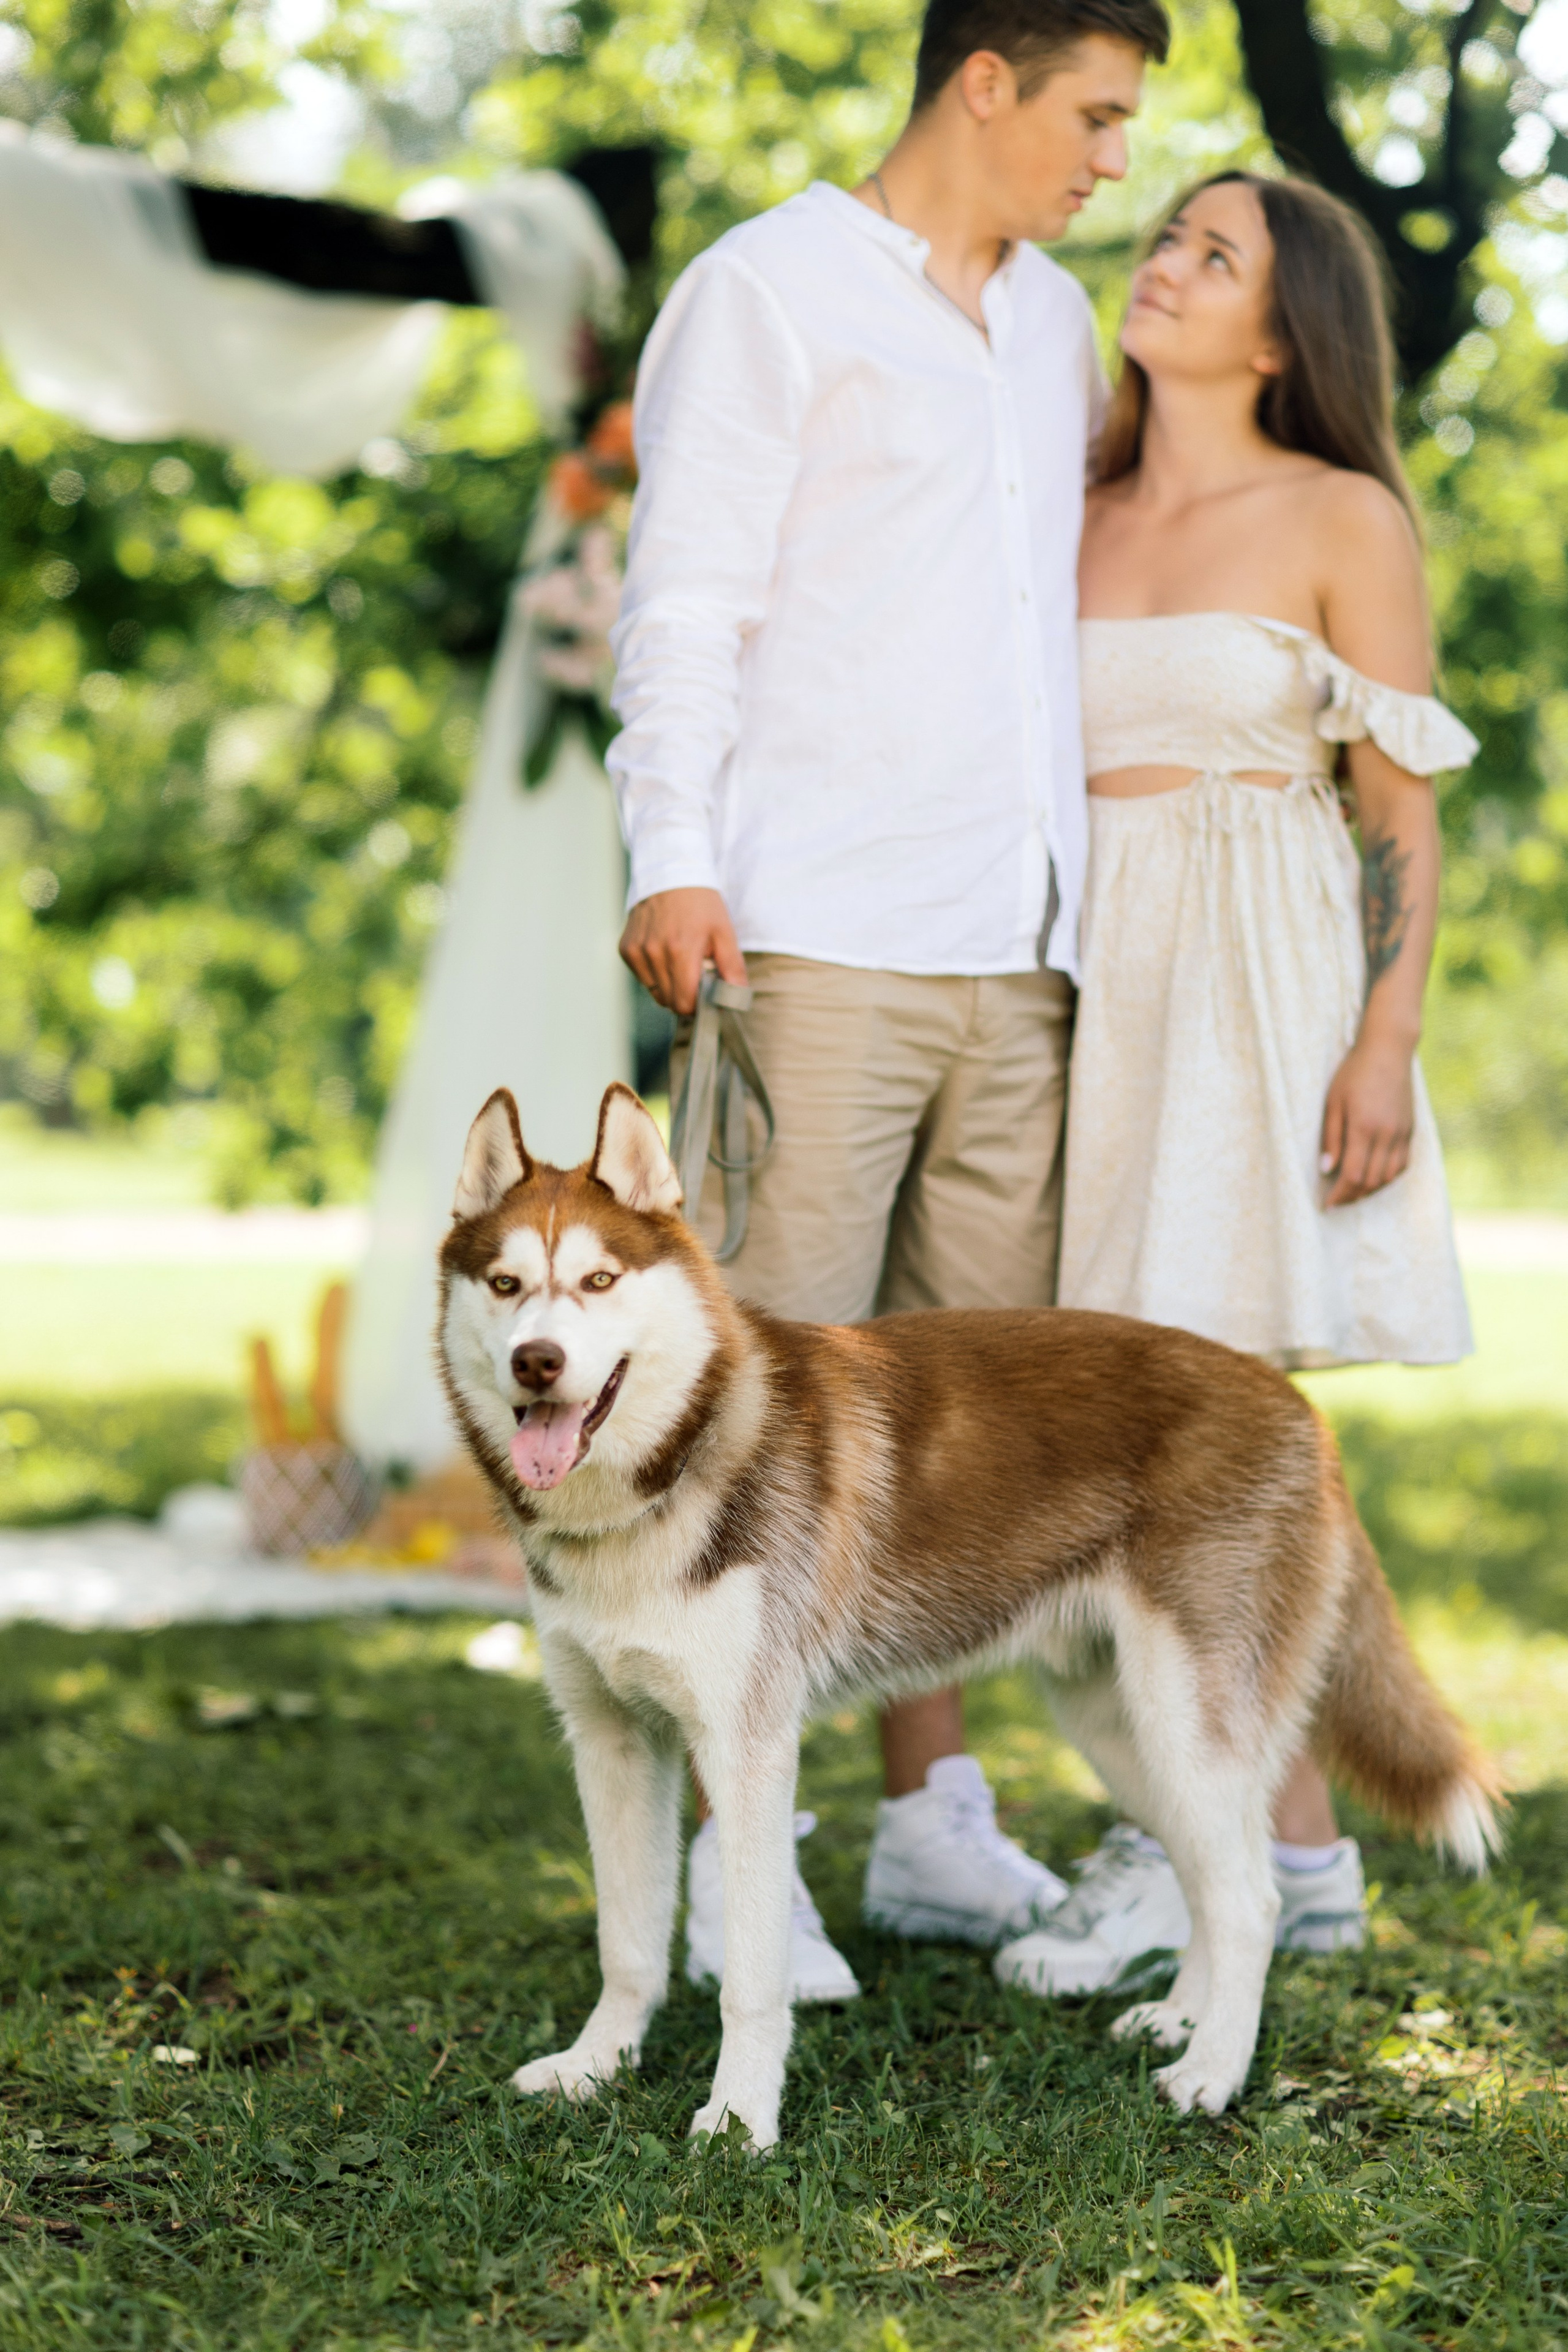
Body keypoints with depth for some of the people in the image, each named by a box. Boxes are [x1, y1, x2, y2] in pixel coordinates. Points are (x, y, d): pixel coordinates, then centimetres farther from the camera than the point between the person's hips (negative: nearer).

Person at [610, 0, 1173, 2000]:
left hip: (1015, 950, 7)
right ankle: (732, 1851, 0)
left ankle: (934, 1822, 16)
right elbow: (687, 597, -6)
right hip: (819, 941, -7)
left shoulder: (1052, 321, 21)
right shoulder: (768, 290, 0)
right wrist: (671, 856, -19)